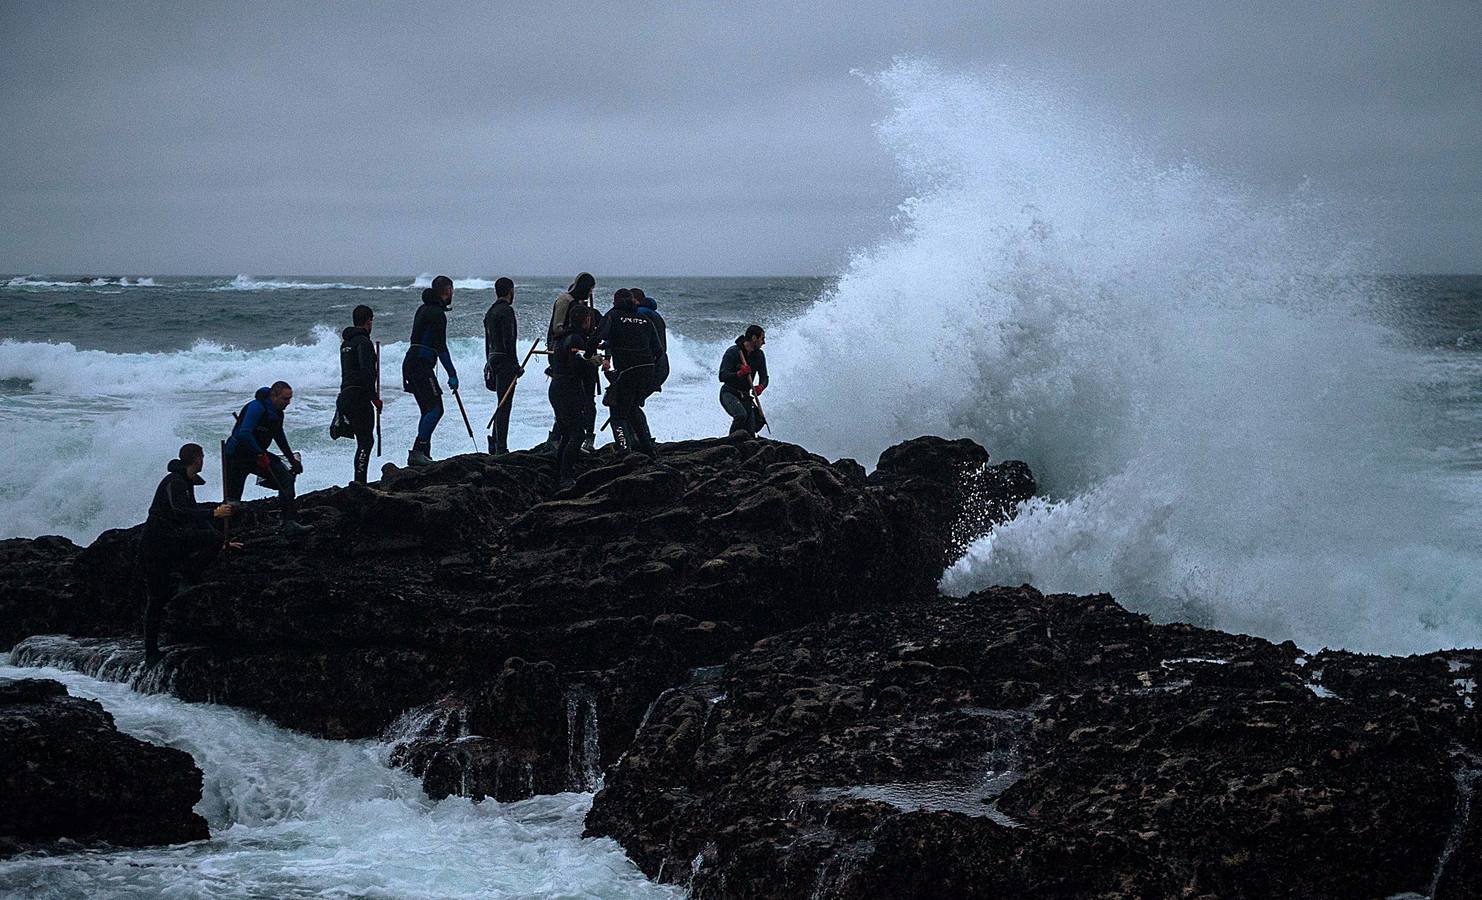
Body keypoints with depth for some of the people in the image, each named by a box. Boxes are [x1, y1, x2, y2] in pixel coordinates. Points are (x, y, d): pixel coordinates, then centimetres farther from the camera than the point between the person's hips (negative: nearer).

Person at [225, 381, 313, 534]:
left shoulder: (277, 413, 5)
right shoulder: (257, 407, -23)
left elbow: (280, 437, 24)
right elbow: (244, 434, -34)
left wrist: (292, 459, 28)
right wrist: (261, 455, -32)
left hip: (259, 455, 7)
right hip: (236, 456, -7)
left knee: (286, 478, -9)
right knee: (233, 499, -6)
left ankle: (290, 523, -12)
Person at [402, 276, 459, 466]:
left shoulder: (423, 309, 18)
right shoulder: (437, 313, -12)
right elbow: (441, 347, -16)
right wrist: (452, 375, -14)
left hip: (411, 362, 10)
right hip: (421, 364, -10)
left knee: (428, 410, 12)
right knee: (435, 408, -11)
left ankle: (423, 454, 10)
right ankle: (417, 452, -19)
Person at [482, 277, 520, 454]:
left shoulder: (490, 312, 17)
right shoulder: (506, 310, -12)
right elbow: (508, 341, -19)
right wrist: (516, 365, -16)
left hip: (493, 361, 9)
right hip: (505, 361, -9)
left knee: (502, 404, 16)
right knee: (504, 405, -7)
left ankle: (495, 444, 18)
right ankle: (501, 447, -8)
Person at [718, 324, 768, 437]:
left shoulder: (759, 355, 5)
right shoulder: (732, 352, -14)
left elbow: (764, 377, 7)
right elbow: (722, 377, -19)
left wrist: (760, 387, -17)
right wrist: (739, 374, -36)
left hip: (745, 396, 6)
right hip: (729, 394, -6)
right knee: (741, 415, -33)